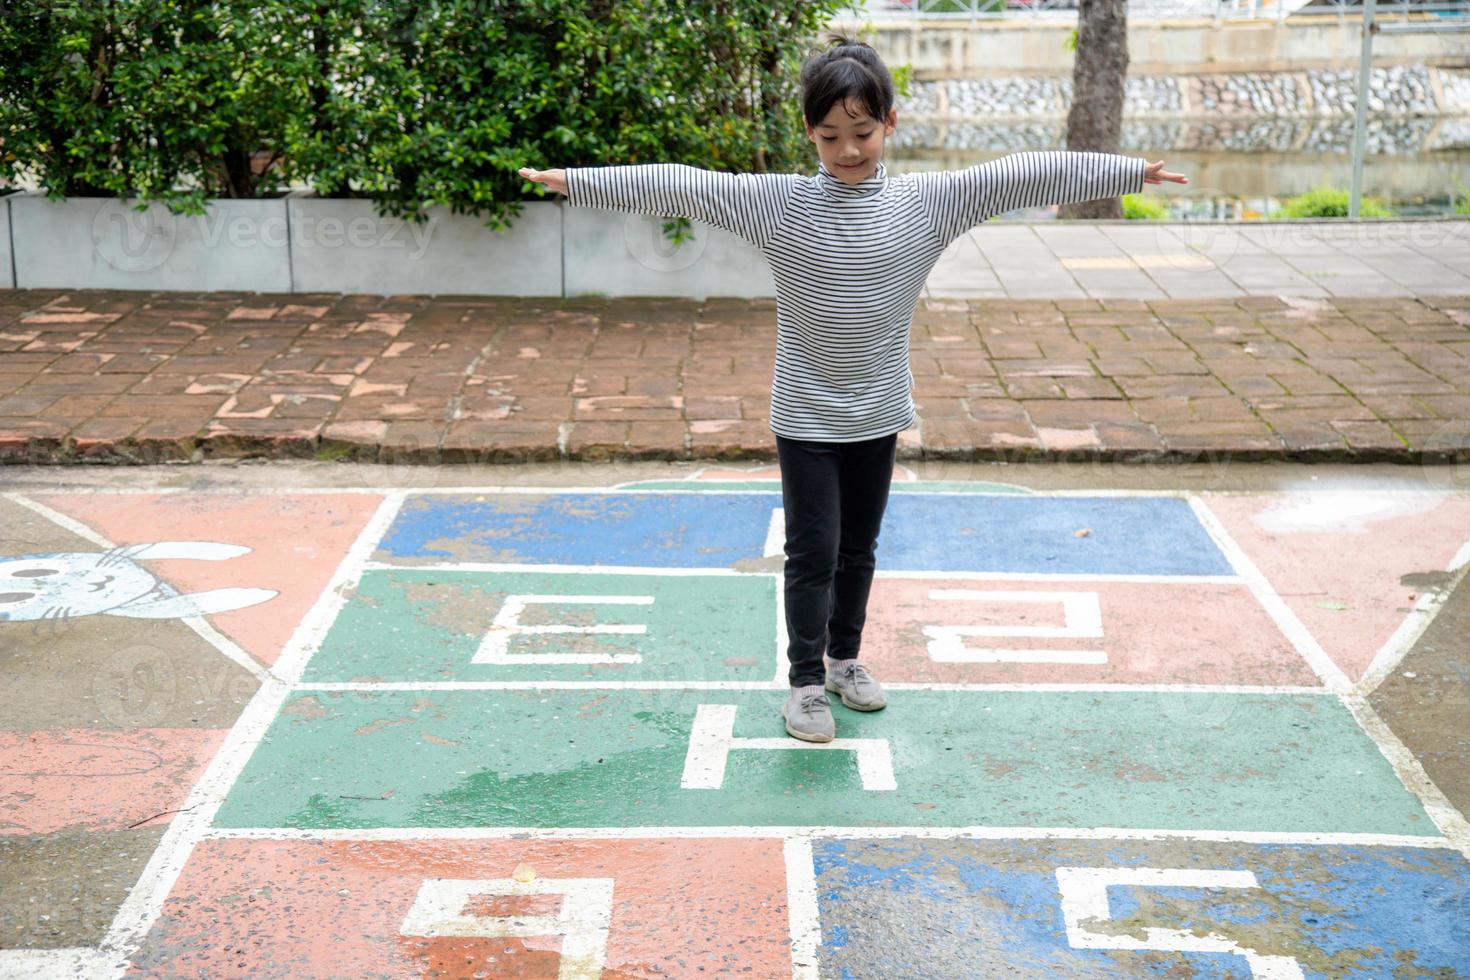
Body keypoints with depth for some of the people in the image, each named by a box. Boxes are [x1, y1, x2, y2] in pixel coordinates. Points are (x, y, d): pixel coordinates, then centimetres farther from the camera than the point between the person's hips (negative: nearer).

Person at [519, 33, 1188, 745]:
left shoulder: (927, 201, -6)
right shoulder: (776, 202, -11)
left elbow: (1027, 176, -8)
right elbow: (677, 186, -14)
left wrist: (1132, 172, -8)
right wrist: (575, 181, -17)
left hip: (878, 413, 3)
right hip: (805, 416, -2)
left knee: (859, 549, 17)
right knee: (814, 553, 1)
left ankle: (845, 658, 36)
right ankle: (806, 680, 17)